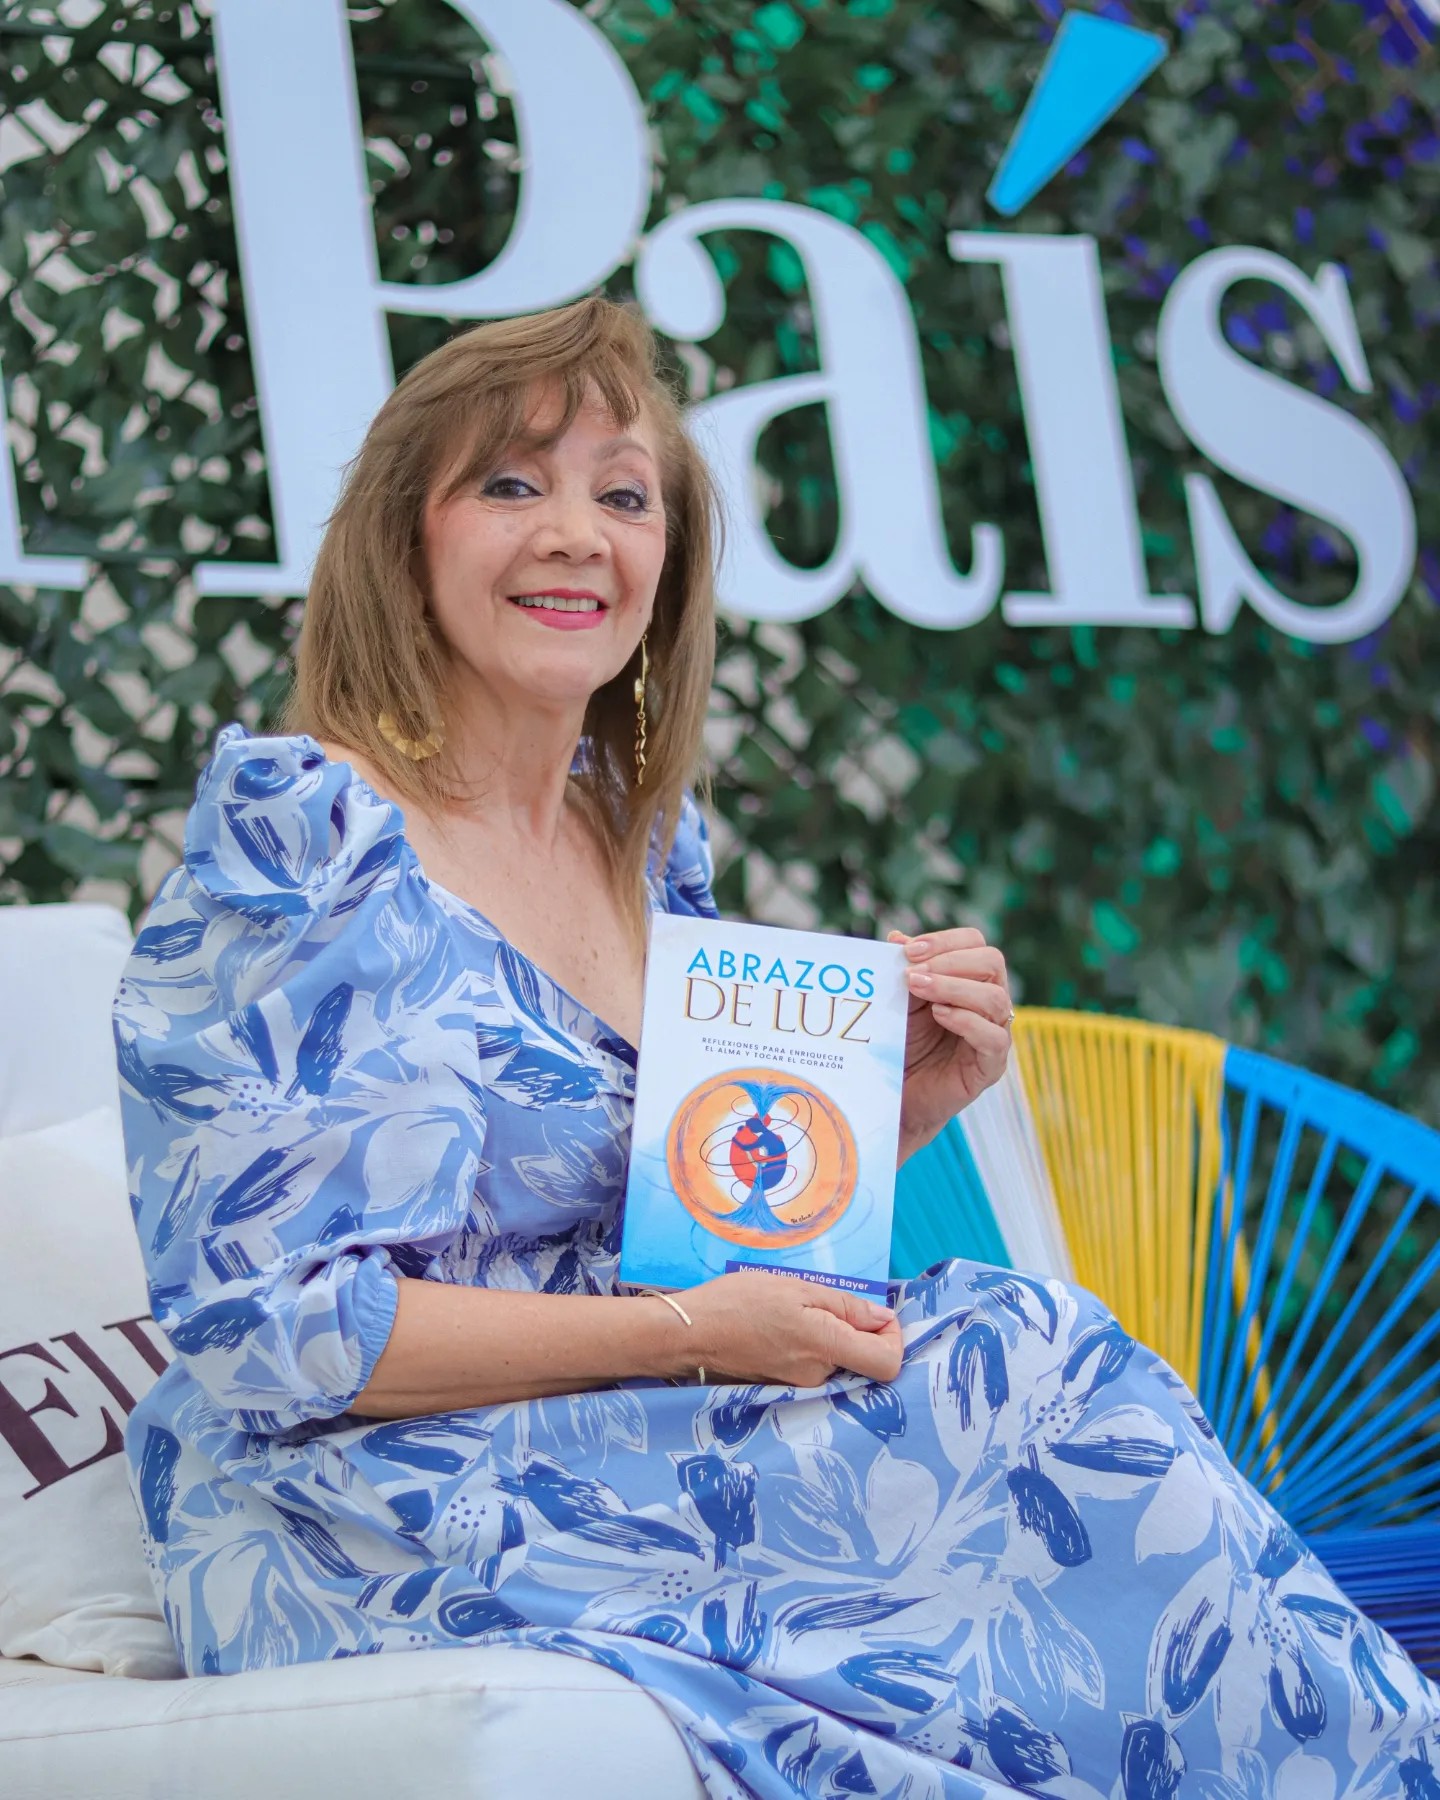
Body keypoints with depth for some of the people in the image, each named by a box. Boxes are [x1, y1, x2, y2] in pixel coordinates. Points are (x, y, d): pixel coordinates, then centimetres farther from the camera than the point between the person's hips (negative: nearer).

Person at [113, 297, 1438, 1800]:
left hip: (616, 1452, 6)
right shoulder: (300, 835, -12)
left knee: (1030, 1349, -18)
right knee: (1032, 1368, -17)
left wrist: (896, 1105, -2)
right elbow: (263, 1323, -17)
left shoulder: (650, 843, 9)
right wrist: (681, 1332, -20)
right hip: (365, 1534, -6)